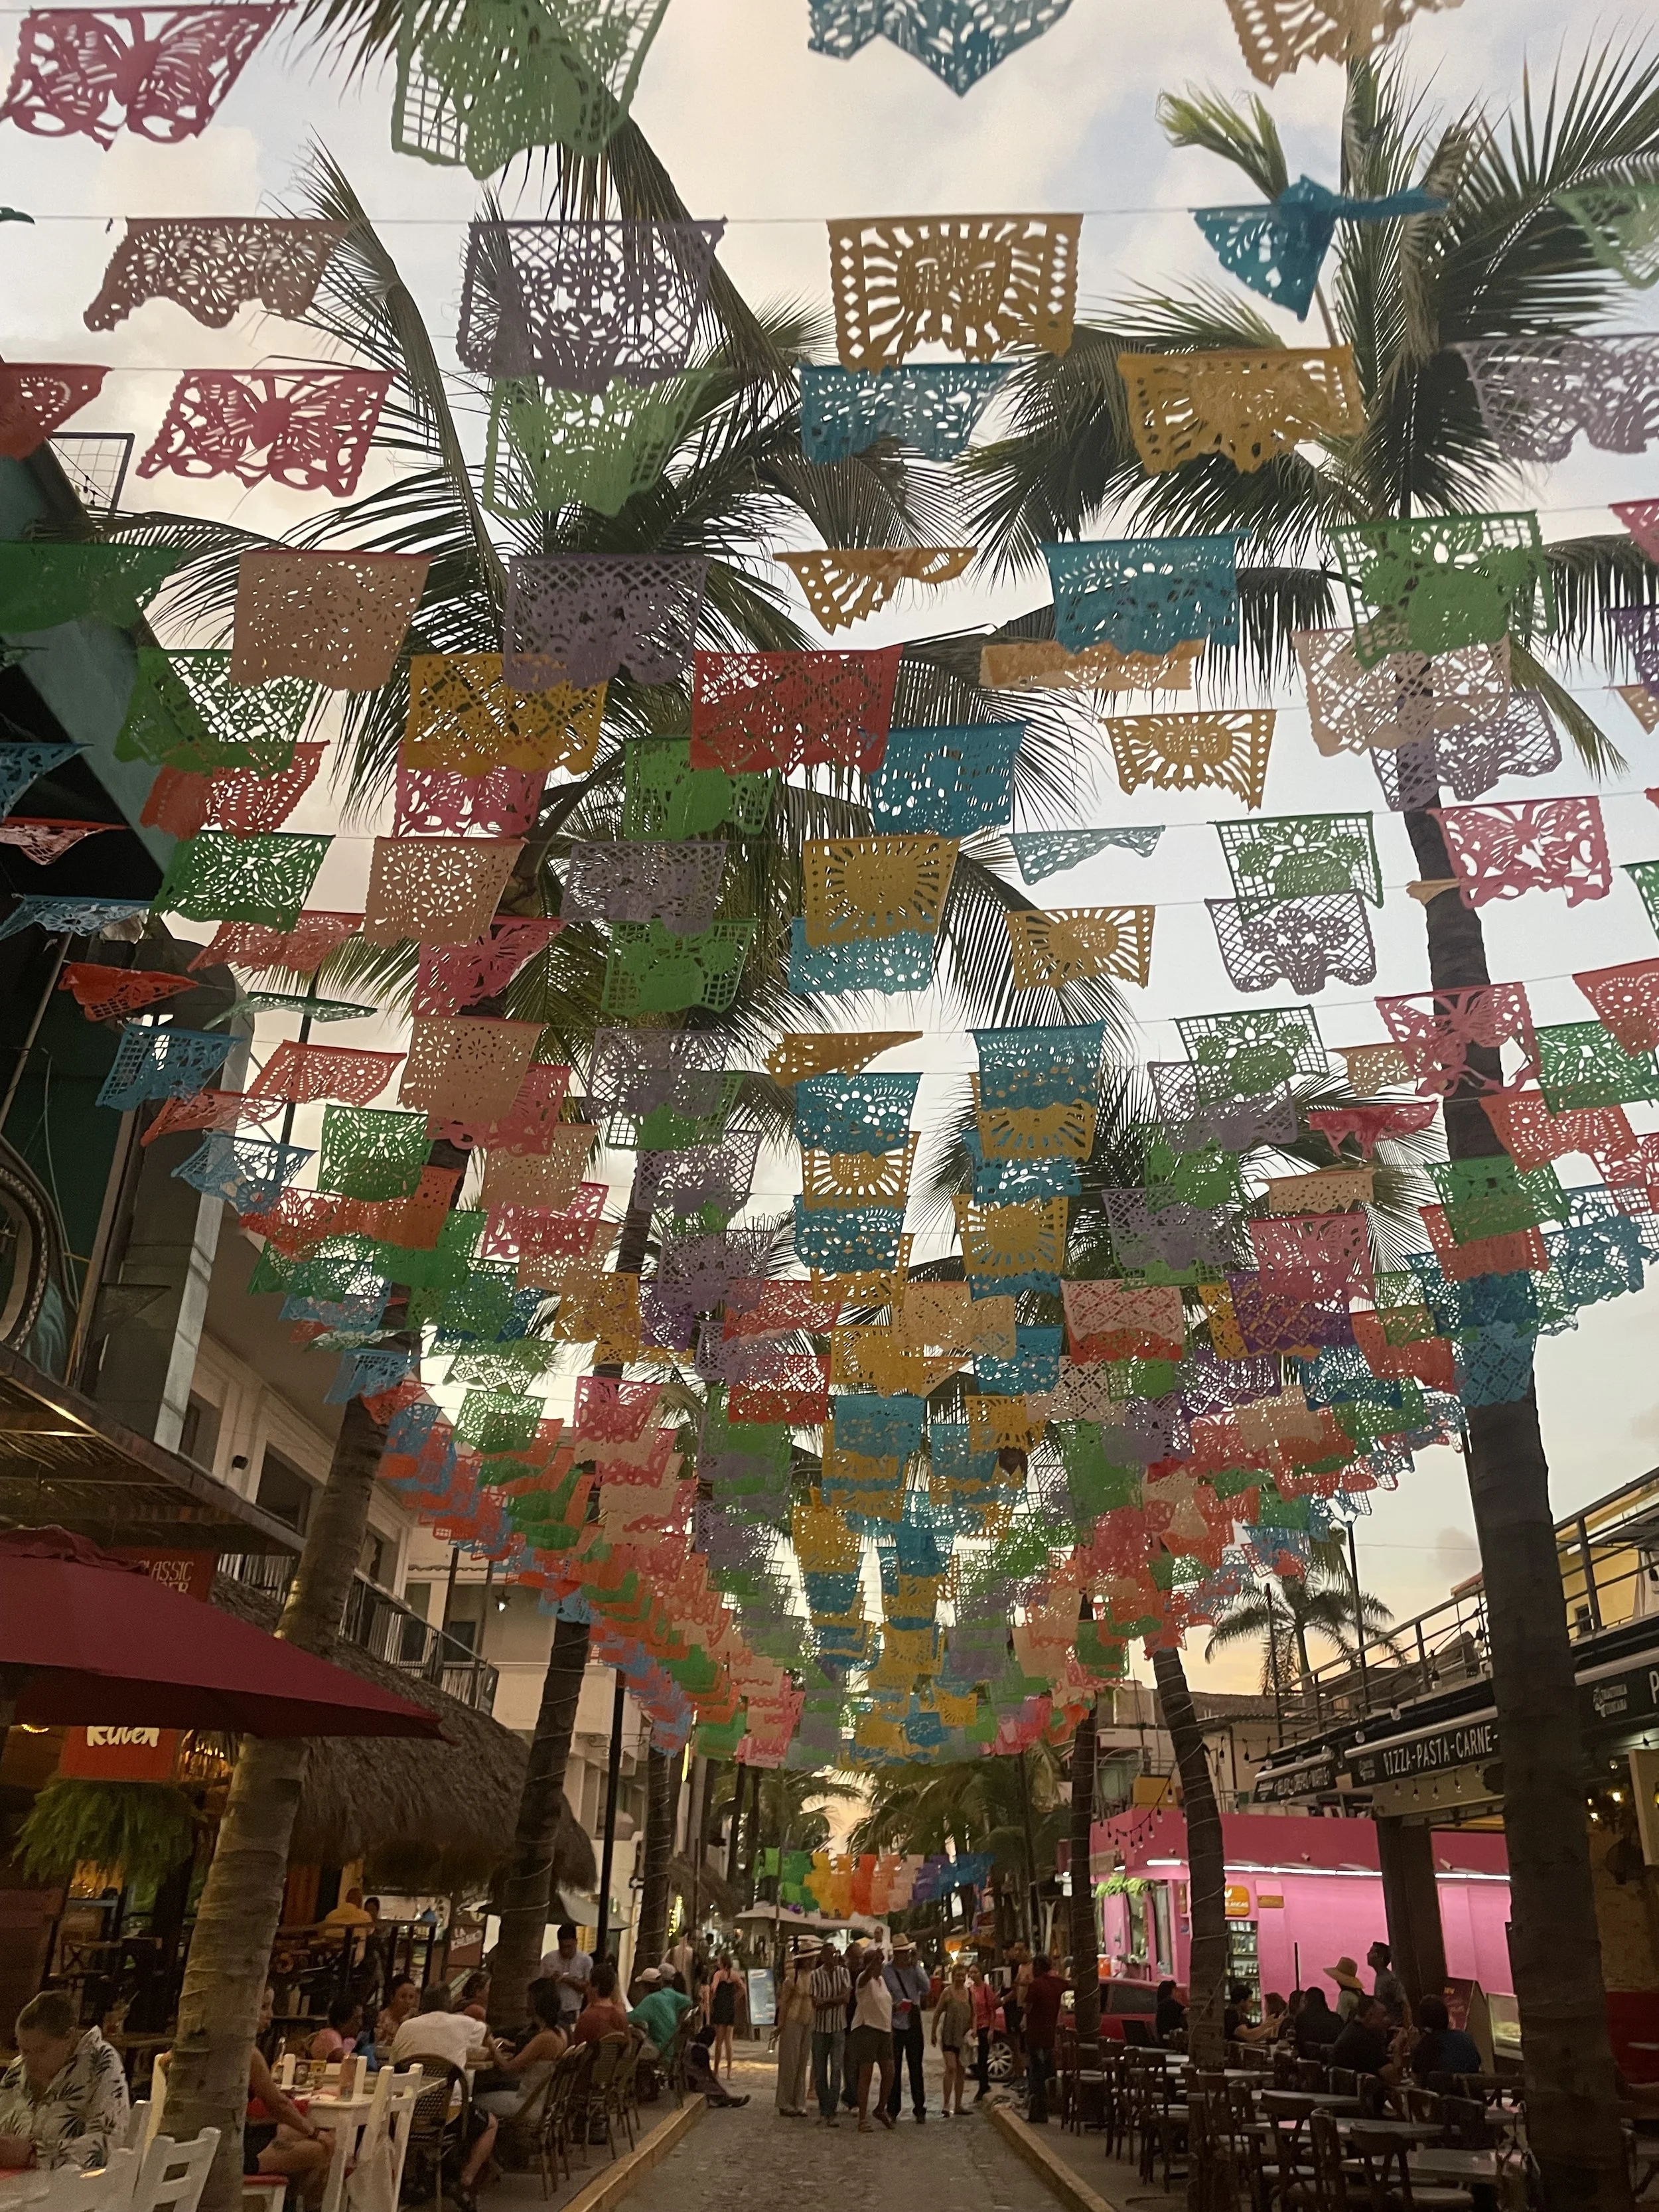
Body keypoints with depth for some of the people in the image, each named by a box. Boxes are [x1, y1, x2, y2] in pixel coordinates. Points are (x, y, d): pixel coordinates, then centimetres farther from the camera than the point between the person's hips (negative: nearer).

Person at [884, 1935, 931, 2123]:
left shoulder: (916, 1969, 3)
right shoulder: (886, 1971, -5)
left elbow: (926, 1989, -12)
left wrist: (915, 1965, -15)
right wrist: (893, 2006, -20)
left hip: (914, 2025, 2)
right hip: (894, 2025, -2)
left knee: (916, 2069, 7)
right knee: (893, 2070, 3)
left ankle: (920, 2110, 15)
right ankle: (892, 2110, 13)